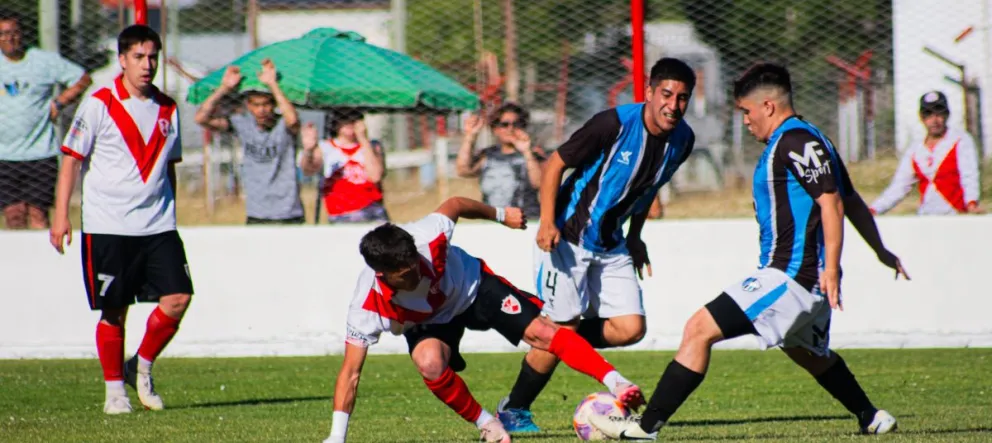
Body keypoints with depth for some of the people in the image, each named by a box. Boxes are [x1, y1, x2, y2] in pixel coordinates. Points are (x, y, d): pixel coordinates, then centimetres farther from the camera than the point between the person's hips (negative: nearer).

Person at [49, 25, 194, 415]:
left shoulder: (167, 109, 10)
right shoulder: (99, 105, -4)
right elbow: (72, 158, -2)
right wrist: (61, 215, -8)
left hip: (157, 226, 4)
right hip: (107, 226, -4)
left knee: (178, 298, -9)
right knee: (113, 311, 1)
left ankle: (141, 367, 11)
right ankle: (114, 390, 15)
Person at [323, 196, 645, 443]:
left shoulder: (427, 237, -36)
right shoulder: (367, 306, -35)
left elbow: (454, 205, -12)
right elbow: (350, 372, -29)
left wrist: (501, 215, 4)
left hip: (472, 284, 1)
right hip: (427, 323, -1)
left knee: (540, 331, -16)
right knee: (429, 363, -32)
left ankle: (614, 383, -10)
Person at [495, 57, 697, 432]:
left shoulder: (682, 140, -2)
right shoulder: (615, 124, -23)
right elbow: (555, 163, -16)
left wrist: (635, 237, 17)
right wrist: (547, 222, -25)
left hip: (611, 246, 7)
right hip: (568, 238, -7)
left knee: (630, 328, -4)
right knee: (563, 328, -8)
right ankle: (513, 409, 12)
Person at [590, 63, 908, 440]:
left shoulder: (794, 140, -14)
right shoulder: (800, 139, 18)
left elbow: (832, 203, -21)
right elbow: (852, 201, 25)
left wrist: (831, 268, -26)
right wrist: (881, 252, 33)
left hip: (789, 277, -11)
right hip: (808, 281, 11)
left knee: (700, 329, -14)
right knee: (808, 352, 32)